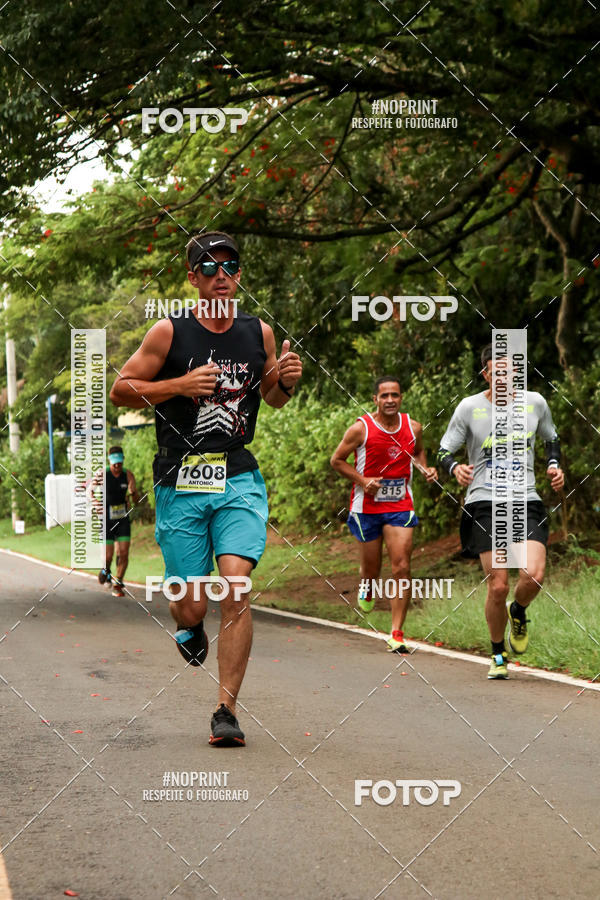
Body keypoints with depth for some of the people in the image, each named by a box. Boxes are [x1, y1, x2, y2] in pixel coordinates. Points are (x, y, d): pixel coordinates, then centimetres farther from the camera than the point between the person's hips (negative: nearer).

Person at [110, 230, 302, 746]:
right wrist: (179, 385, -14)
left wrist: (287, 381, 0)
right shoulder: (170, 332, -3)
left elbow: (273, 398, 23)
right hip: (181, 483, -1)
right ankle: (189, 627, 41)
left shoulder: (260, 333, 7)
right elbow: (121, 390, 0)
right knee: (192, 606, 1)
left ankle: (226, 710, -7)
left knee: (235, 588, -15)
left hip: (240, 480, 1)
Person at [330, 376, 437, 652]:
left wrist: (424, 469, 2)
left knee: (402, 568, -10)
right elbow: (337, 460, 0)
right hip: (367, 506, -1)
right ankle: (366, 588, 48)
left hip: (401, 507, 2)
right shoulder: (361, 428, -10)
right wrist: (362, 480, -13)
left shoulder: (413, 428, 1)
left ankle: (396, 634, -6)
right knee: (371, 569, 8)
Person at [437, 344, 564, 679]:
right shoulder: (470, 407, -3)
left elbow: (552, 439, 23)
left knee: (534, 575, -19)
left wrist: (555, 465, 4)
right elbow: (444, 450, 3)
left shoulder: (535, 402, 5)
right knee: (498, 586, -7)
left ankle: (518, 613, 17)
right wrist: (455, 467, -19)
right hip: (484, 504, -2)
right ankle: (499, 656, 15)